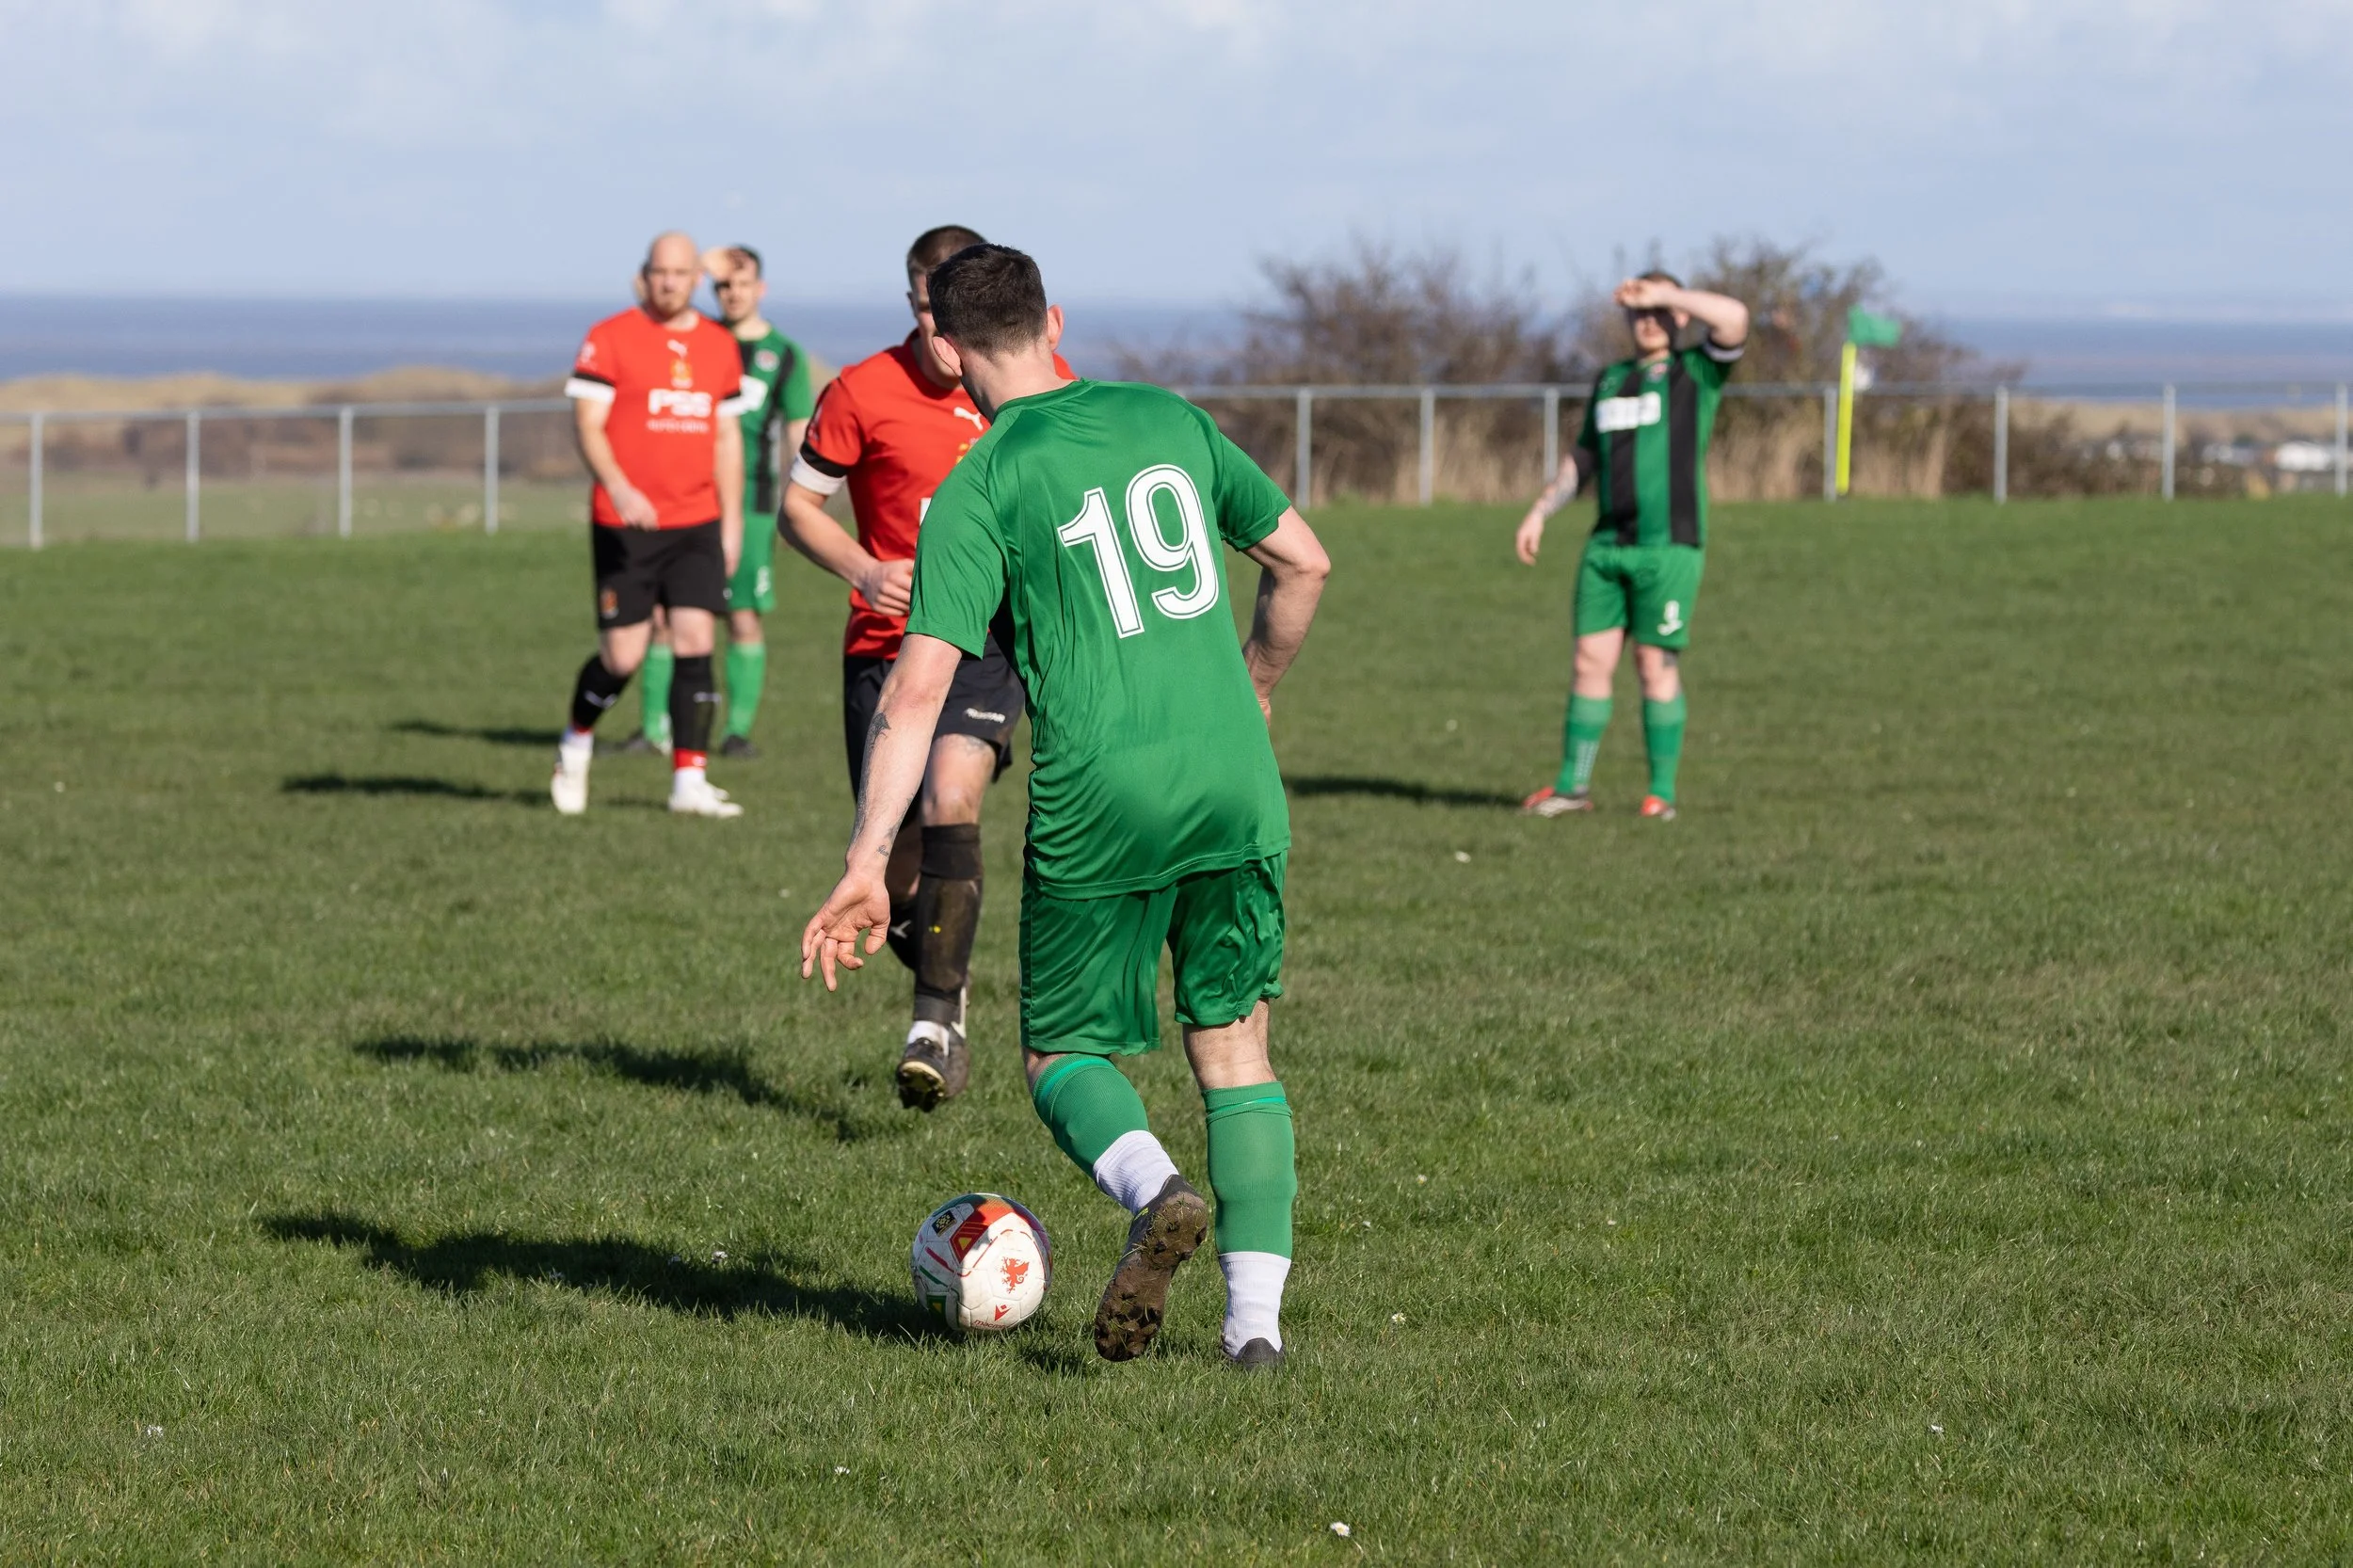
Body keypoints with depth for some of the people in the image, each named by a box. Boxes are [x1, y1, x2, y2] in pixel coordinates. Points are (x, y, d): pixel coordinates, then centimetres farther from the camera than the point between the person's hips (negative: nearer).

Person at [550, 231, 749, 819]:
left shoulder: (720, 345, 10)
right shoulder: (609, 339, -4)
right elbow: (587, 424, -9)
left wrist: (731, 521, 13)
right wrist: (619, 489, -25)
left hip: (697, 526, 4)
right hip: (624, 526, -4)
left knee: (695, 640, -8)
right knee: (622, 656, -2)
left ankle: (689, 780, -5)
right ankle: (576, 743, 27)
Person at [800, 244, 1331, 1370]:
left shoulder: (977, 493, -3)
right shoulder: (1169, 420, 10)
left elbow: (916, 691, -10)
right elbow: (1302, 564, 17)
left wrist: (867, 866, -12)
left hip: (1099, 804, -3)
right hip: (1234, 783, 4)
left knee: (1066, 1052, 12)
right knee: (1235, 1050, 14)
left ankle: (1154, 1188, -19)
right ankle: (1257, 1313, 2)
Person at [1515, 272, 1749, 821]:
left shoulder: (1696, 374, 1)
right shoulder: (1609, 382, 17)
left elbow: (1735, 318, -18)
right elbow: (1583, 457, 26)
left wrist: (1662, 294, -13)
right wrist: (1539, 513, 18)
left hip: (1669, 546, -5)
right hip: (1608, 545, 5)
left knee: (1656, 666, -4)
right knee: (1591, 661, 2)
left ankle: (1662, 792, 4)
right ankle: (1572, 785, 10)